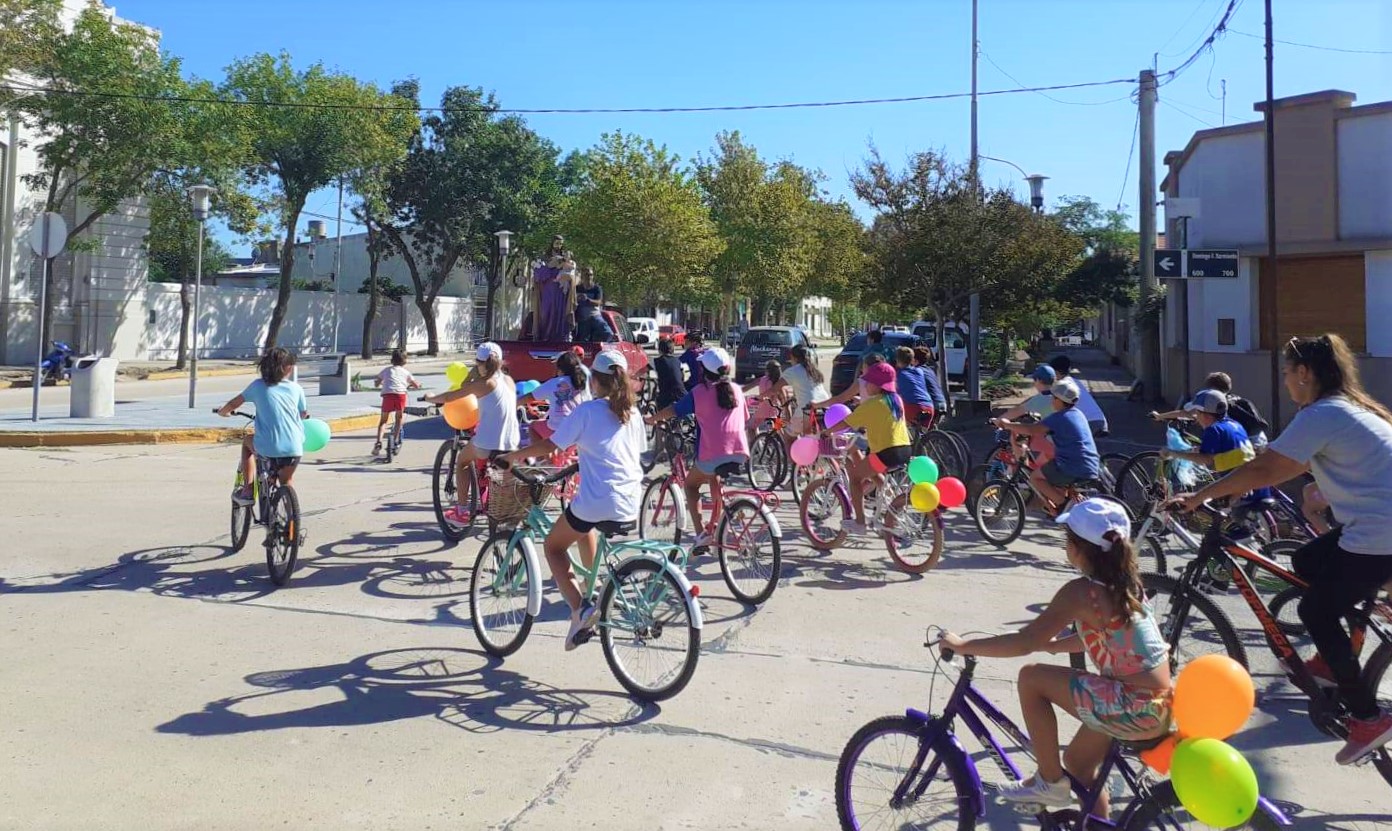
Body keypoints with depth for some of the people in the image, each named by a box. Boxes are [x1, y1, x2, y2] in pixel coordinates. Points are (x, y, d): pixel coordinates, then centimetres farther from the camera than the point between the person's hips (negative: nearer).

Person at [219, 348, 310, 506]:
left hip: (267, 448, -1)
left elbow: (233, 404, 11)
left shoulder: (258, 385, 4)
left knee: (247, 441, 32)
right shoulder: (296, 388, 7)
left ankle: (248, 491, 24)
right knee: (286, 482, 26)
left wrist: (222, 412, 33)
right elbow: (304, 414, 18)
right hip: (294, 449, 1)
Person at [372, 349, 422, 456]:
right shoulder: (405, 372, 22)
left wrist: (382, 384, 50)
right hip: (401, 394, -1)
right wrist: (409, 386, 45)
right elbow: (417, 386, 23)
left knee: (383, 420, 11)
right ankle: (396, 441, 14)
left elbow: (376, 384, 28)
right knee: (399, 418, 20)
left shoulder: (386, 370, 24)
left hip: (387, 394, 1)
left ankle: (378, 442, -7)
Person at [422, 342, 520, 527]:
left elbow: (448, 397, -3)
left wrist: (429, 398, 18)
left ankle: (461, 512, 19)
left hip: (488, 445, -5)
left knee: (461, 462, 23)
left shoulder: (482, 383, -8)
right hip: (512, 444, 5)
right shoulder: (509, 380, 6)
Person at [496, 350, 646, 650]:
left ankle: (580, 607, -5)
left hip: (597, 500, -7)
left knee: (553, 546, 14)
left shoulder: (587, 411, -7)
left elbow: (550, 446, -9)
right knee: (585, 529, 36)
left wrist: (512, 456, 5)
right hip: (631, 503, 7)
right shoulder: (632, 412, 9)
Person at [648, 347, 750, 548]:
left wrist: (651, 419, 23)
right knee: (715, 477, 34)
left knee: (691, 484, 21)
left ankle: (701, 533, 7)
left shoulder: (699, 391, 1)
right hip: (740, 454, 4)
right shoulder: (736, 389, 12)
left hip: (712, 454, -4)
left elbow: (673, 410, 6)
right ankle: (716, 525, 28)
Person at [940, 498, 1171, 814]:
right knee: (1077, 762, 24)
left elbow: (1024, 643, -18)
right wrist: (1049, 644, 27)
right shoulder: (1123, 583, 8)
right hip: (1160, 705, 9)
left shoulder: (1080, 591, -18)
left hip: (1135, 708, -9)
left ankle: (1050, 783, 8)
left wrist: (965, 645, -10)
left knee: (1031, 677, -3)